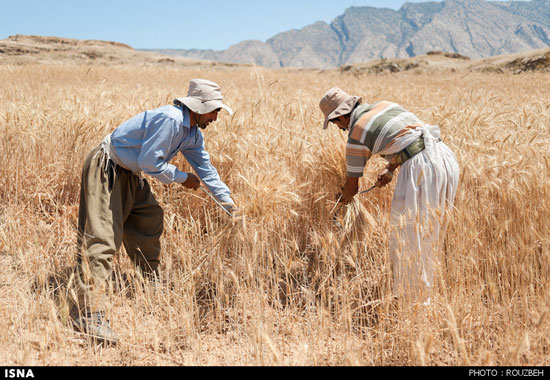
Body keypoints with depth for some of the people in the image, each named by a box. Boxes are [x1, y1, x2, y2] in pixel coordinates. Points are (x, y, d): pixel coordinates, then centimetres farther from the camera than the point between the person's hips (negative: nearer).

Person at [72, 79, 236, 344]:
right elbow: (149, 162, -24)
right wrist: (182, 178, -12)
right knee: (101, 238, -16)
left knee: (150, 220, 16)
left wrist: (230, 204, 11)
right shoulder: (169, 119, -24)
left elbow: (205, 169, 13)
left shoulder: (193, 133, 6)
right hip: (105, 169, -10)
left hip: (130, 174, 10)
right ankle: (88, 315, -19)